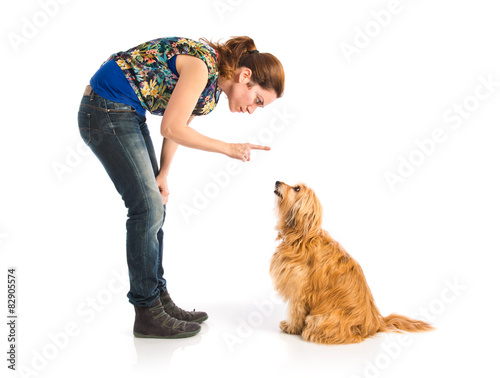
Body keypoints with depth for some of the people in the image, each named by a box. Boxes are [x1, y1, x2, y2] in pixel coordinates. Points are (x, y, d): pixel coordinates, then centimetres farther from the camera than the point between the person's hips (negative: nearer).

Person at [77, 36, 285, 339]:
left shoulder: (213, 83, 6)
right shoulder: (202, 64, -22)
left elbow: (179, 126, 10)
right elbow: (172, 129, -22)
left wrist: (162, 174, 1)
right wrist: (228, 148, -16)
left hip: (130, 114, 10)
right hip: (106, 111, -10)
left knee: (153, 207, 8)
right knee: (147, 208, -10)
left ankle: (159, 300, 17)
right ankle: (147, 314, 0)